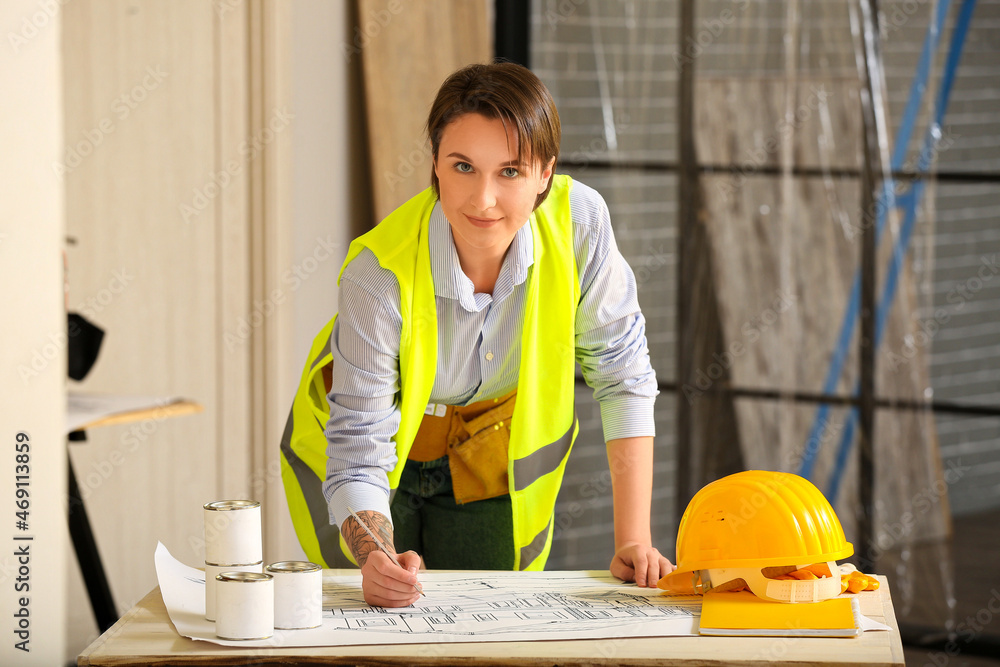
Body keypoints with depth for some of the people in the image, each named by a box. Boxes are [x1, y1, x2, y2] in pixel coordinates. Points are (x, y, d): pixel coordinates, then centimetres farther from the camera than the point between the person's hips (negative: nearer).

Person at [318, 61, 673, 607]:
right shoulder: (379, 275, -34)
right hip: (390, 453, -2)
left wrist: (633, 541, -18)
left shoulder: (579, 220, -27)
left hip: (496, 462, 2)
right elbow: (357, 456, -30)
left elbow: (621, 374, -15)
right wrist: (376, 561, -50)